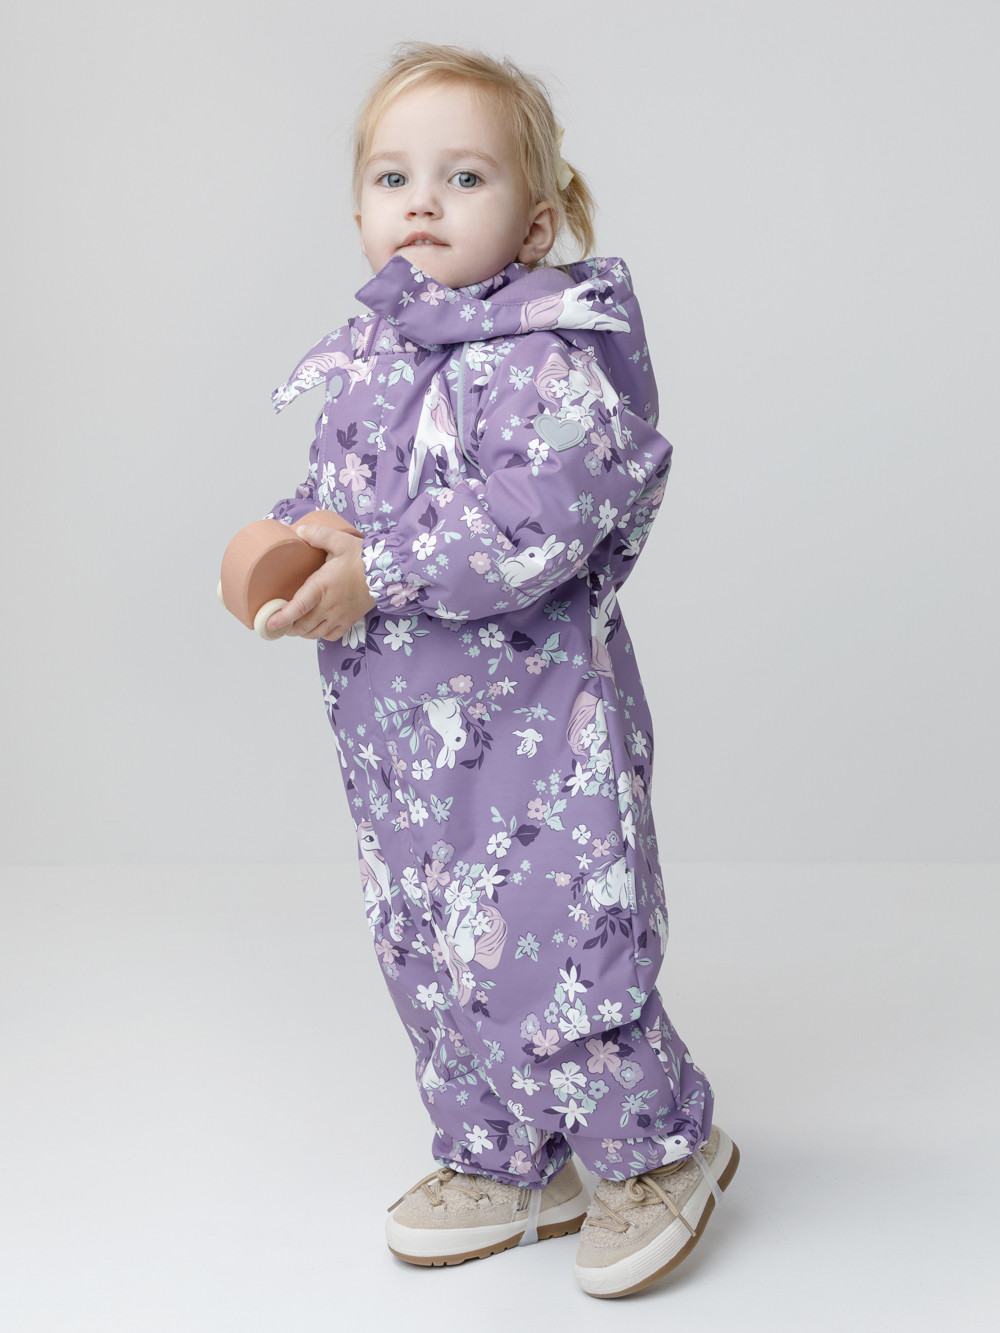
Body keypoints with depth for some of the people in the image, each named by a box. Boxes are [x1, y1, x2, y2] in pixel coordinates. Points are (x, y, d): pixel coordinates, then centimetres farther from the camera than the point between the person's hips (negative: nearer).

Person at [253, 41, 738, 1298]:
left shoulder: (547, 360, -16)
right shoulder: (367, 364, 10)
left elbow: (536, 528, -27)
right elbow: (338, 493, 20)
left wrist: (381, 576, -24)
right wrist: (287, 542, -2)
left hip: (531, 728, -8)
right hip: (399, 733, 9)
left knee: (537, 952, -6)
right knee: (430, 956, 16)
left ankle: (661, 1148, 19)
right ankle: (503, 1166, 35)